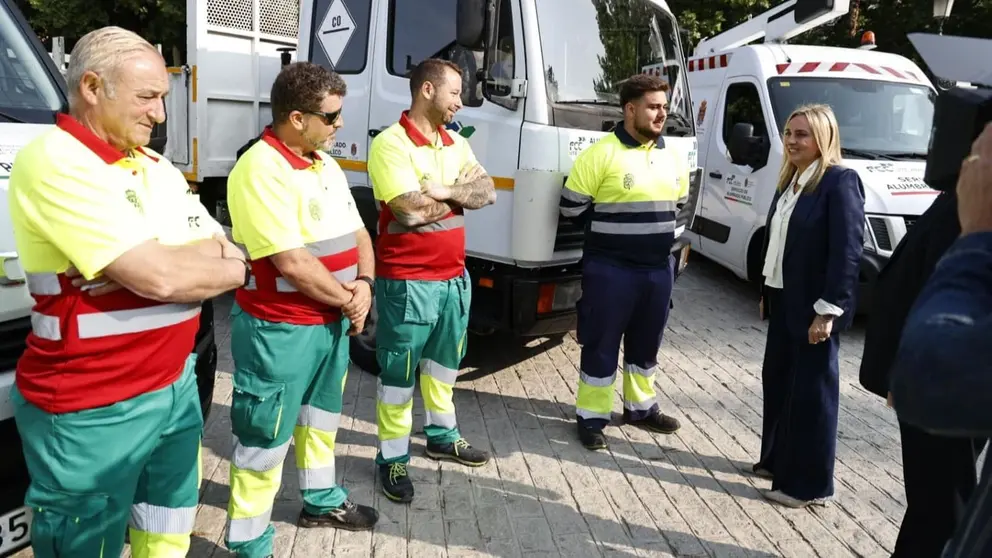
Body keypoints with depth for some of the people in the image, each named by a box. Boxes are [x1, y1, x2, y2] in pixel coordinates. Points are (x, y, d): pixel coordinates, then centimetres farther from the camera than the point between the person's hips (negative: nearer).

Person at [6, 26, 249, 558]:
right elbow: (159, 278, -26)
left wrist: (170, 262, -16)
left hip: (177, 384, 8)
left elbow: (225, 252, 4)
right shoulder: (54, 162, -18)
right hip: (92, 412, -7)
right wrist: (228, 271, -7)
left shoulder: (156, 167, 9)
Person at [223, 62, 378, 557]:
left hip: (332, 322, 9)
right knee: (265, 439, 3)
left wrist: (364, 286, -8)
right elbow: (292, 263, -26)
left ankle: (321, 500, 45)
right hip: (280, 329, -9)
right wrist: (348, 301, -13)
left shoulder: (325, 164, 8)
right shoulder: (261, 170, -21)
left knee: (321, 416, 25)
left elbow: (357, 233, 11)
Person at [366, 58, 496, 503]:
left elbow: (487, 193, 0)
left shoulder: (457, 144, 10)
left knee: (443, 362, 22)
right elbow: (409, 212, -24)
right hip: (407, 281, -8)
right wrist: (460, 195, -8)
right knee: (399, 372, 4)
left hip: (454, 276, 8)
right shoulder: (390, 144, -15)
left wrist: (441, 191, -17)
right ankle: (393, 457, 18)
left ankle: (442, 436, 40)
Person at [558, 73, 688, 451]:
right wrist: (612, 232, 2)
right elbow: (572, 207, -9)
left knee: (646, 343, 17)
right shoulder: (601, 154, -12)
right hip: (611, 269, -6)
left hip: (659, 268, 6)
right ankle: (591, 416, 16)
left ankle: (640, 407, 34)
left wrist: (655, 233, 12)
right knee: (601, 345, 3)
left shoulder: (673, 158, 7)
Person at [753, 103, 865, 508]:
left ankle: (808, 483, 14)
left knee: (811, 390, 2)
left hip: (813, 306, -8)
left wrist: (827, 311, -22)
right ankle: (777, 459, 33)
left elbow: (847, 251, -20)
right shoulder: (790, 180, 11)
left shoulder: (840, 181, -15)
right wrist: (766, 294, 16)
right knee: (777, 380, 16)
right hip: (783, 299, 8)